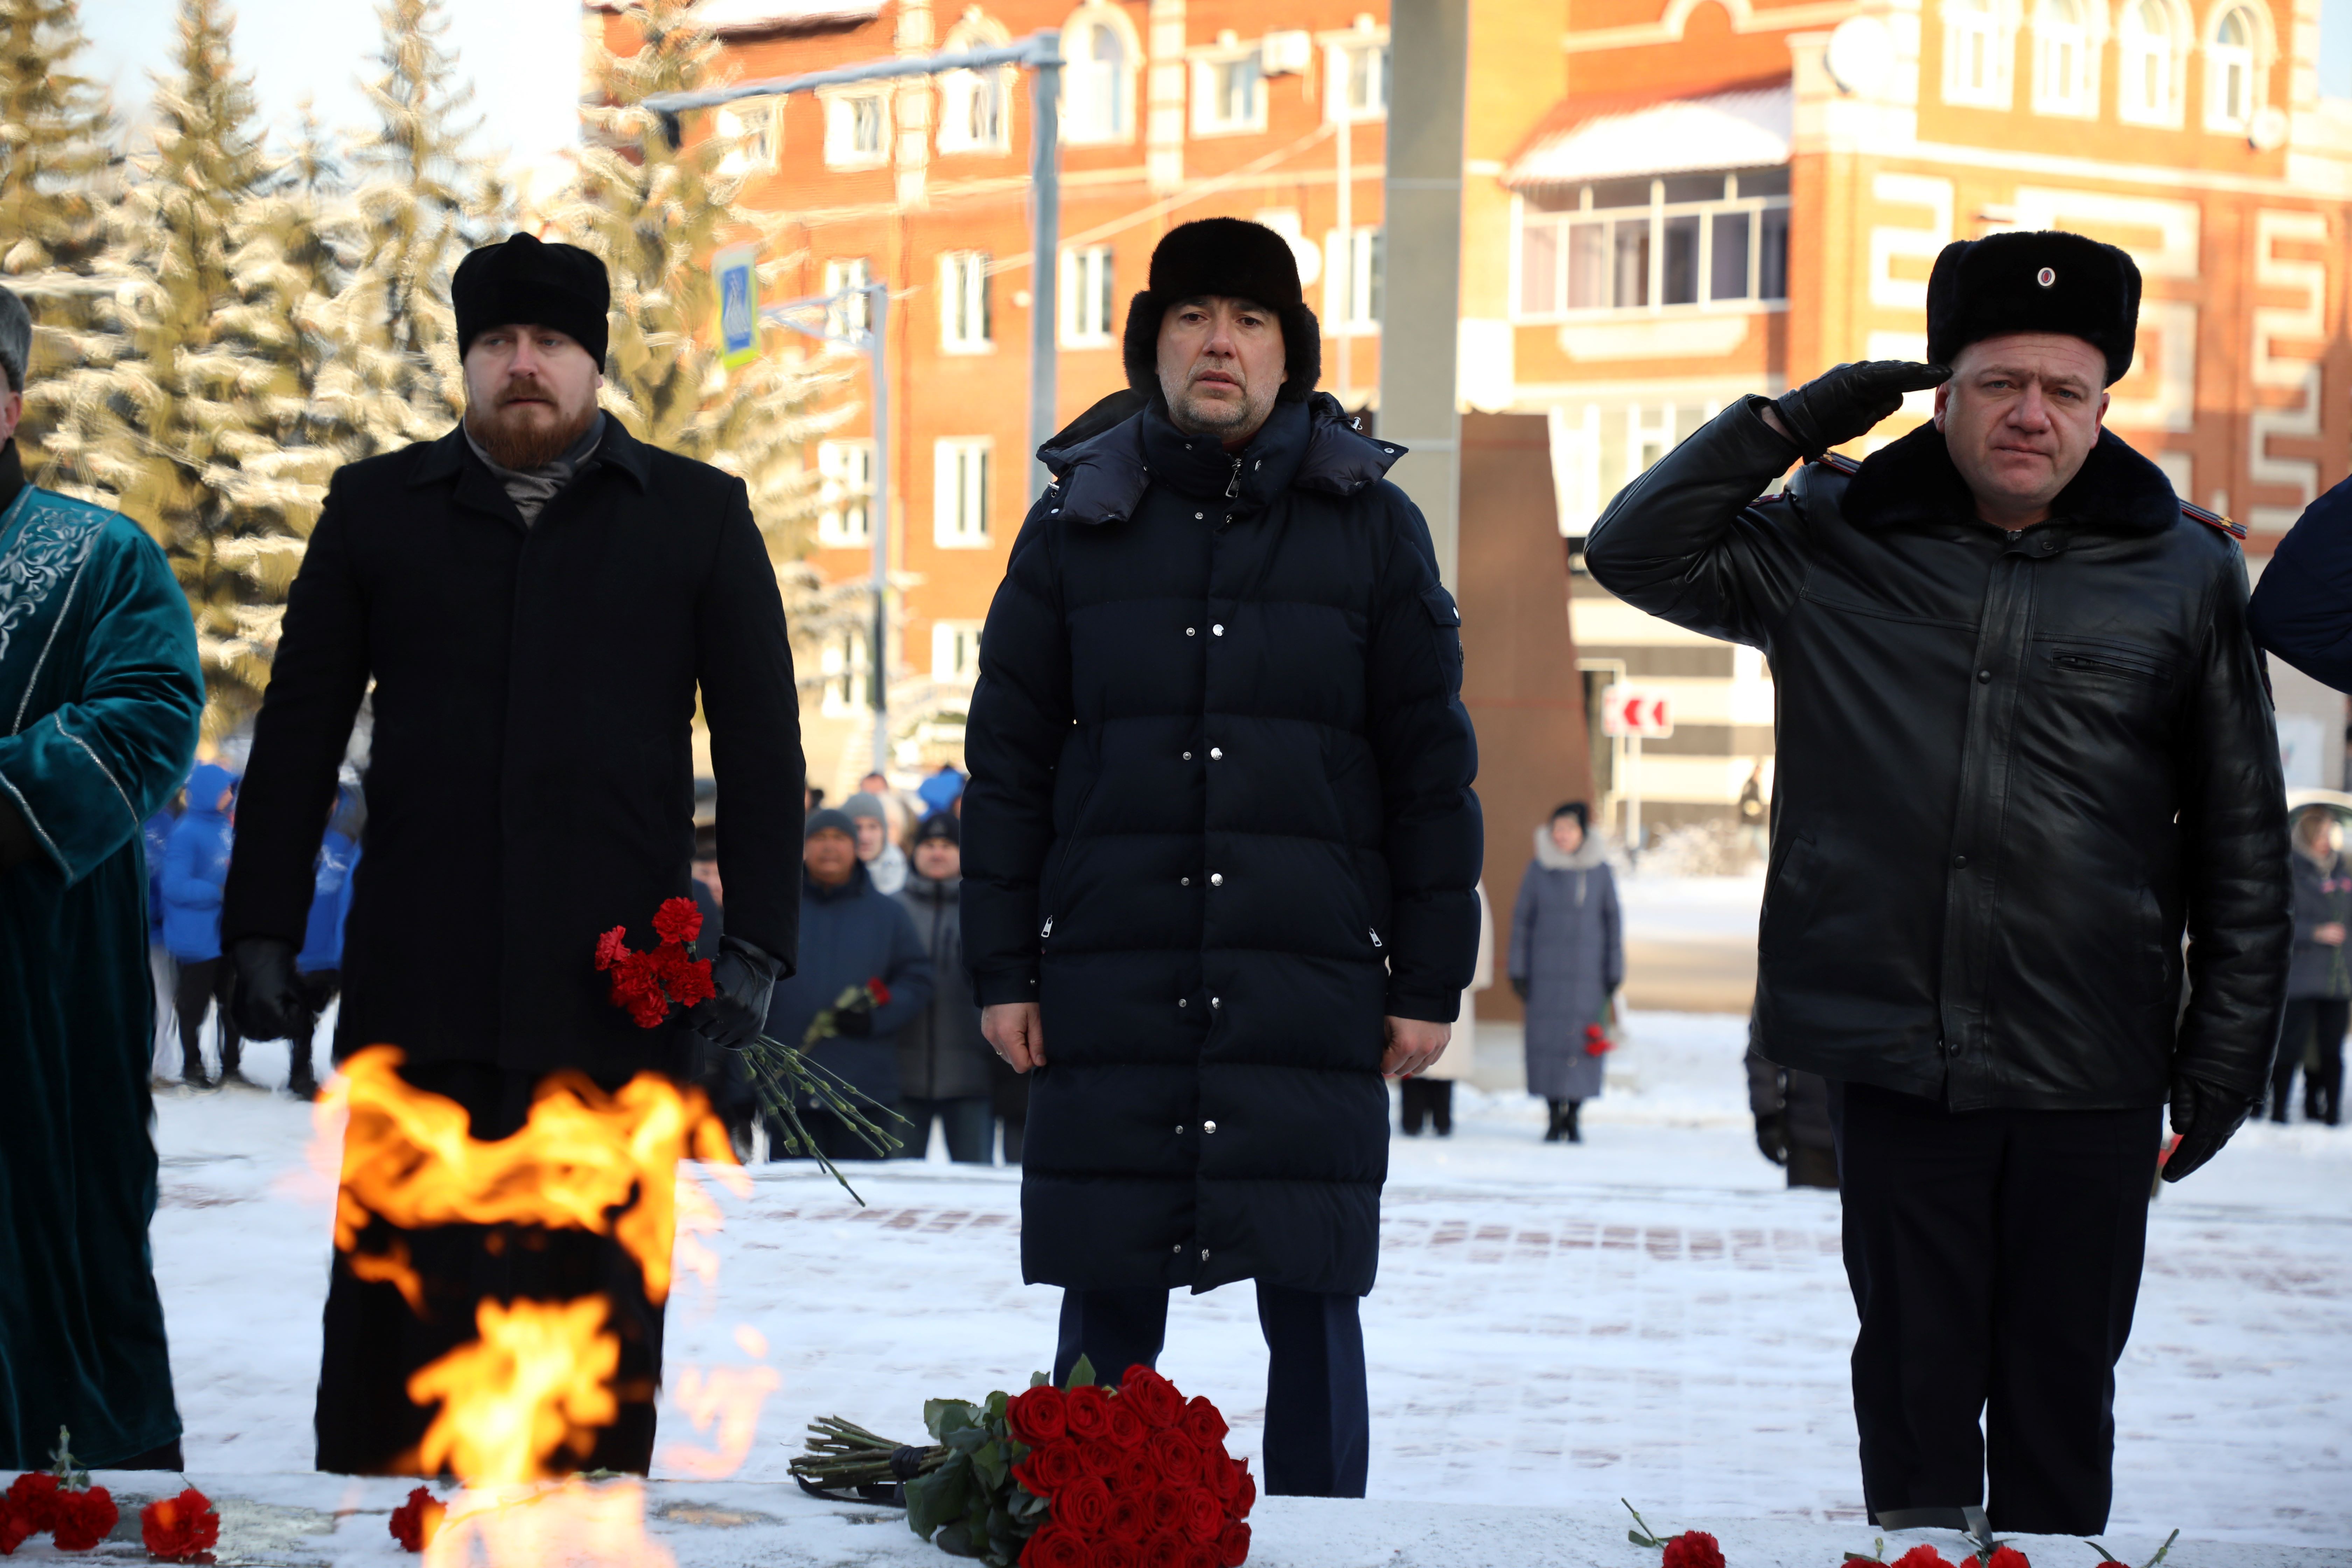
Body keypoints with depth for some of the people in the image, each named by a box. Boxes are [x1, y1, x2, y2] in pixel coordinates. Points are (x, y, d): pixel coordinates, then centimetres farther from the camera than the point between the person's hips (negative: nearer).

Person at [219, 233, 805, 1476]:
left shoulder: (696, 515, 9)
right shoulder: (376, 508, 12)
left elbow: (761, 744, 7)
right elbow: (298, 730, 12)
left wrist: (755, 940, -1)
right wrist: (263, 928, 5)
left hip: (618, 985, 0)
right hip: (417, 980, 1)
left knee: (596, 1287, 4)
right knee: (400, 1291, 2)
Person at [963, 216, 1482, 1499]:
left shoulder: (1371, 527, 6)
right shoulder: (1076, 521, 8)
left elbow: (1431, 767, 6)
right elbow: (1005, 760, 9)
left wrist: (1430, 979, 2)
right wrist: (1002, 969, 4)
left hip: (1312, 987, -1)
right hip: (1110, 986, 1)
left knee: (1311, 1297, 1)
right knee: (1107, 1301, 5)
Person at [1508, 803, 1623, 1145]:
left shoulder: (1600, 871, 2)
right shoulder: (1538, 869, 2)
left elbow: (1613, 922, 7)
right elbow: (1522, 920, 6)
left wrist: (1614, 972, 4)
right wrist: (1518, 971, 3)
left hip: (1588, 972, 0)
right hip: (1547, 972, 0)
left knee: (1583, 1037, -2)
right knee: (1547, 1037, -3)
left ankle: (1574, 1116, 8)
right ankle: (1555, 1116, 5)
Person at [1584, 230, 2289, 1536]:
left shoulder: (2185, 574, 5)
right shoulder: (1837, 546, 7)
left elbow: (2244, 842, 8)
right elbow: (1639, 552, 10)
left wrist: (2228, 1052, 4)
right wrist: (1792, 424, 2)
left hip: (2093, 1078, 0)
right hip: (1896, 1057, 1)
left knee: (2061, 1392, 6)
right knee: (1915, 1381, 7)